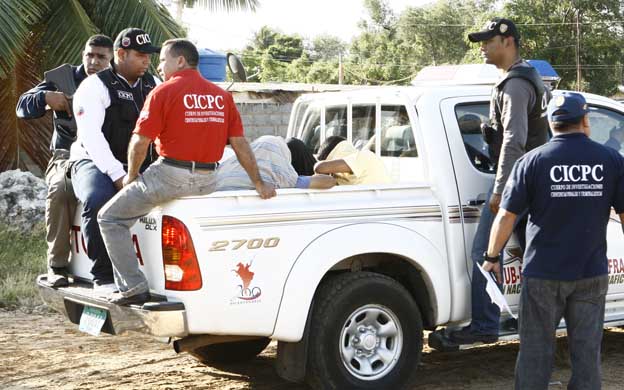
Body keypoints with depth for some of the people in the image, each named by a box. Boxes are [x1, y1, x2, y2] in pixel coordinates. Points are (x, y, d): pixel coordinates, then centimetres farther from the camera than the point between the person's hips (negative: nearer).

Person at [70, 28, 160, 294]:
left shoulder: (153, 85, 14)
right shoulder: (95, 86, -3)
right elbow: (91, 135, -14)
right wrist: (117, 175, -23)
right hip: (96, 162, -5)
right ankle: (104, 277, -26)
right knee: (98, 200, -36)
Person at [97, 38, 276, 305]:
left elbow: (140, 142, -8)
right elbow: (240, 144, 8)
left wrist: (131, 177, 8)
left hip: (170, 175, -6)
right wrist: (258, 183, 14)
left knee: (111, 218, 6)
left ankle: (133, 287, -4)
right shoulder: (222, 96, 10)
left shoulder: (164, 92, -5)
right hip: (207, 181, 6)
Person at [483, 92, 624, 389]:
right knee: (586, 350, 11)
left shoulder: (532, 161, -6)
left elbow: (506, 216, -5)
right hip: (591, 275, 2)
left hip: (543, 274, -1)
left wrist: (492, 257, 7)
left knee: (535, 350, 8)